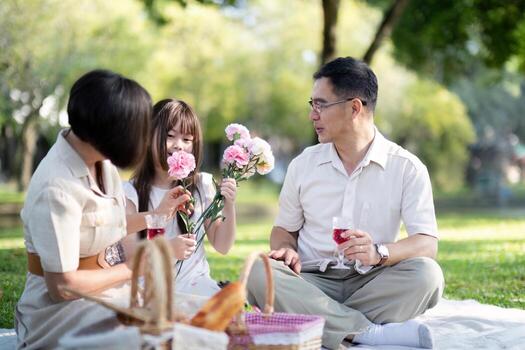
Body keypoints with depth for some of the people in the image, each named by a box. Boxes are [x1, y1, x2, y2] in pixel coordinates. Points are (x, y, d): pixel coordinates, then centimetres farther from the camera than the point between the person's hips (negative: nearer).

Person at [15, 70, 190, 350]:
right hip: (61, 309, -8)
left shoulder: (101, 162, 1)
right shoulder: (57, 188, -25)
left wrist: (159, 213, 21)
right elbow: (62, 286, -23)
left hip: (108, 292, 8)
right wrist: (131, 269, -12)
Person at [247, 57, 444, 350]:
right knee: (260, 273, -29)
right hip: (312, 283, 2)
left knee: (426, 274, -31)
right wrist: (287, 249, -7)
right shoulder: (303, 165, 10)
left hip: (373, 284, -2)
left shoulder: (407, 168, 1)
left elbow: (428, 244, -7)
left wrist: (380, 253, -28)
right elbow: (284, 229, 19)